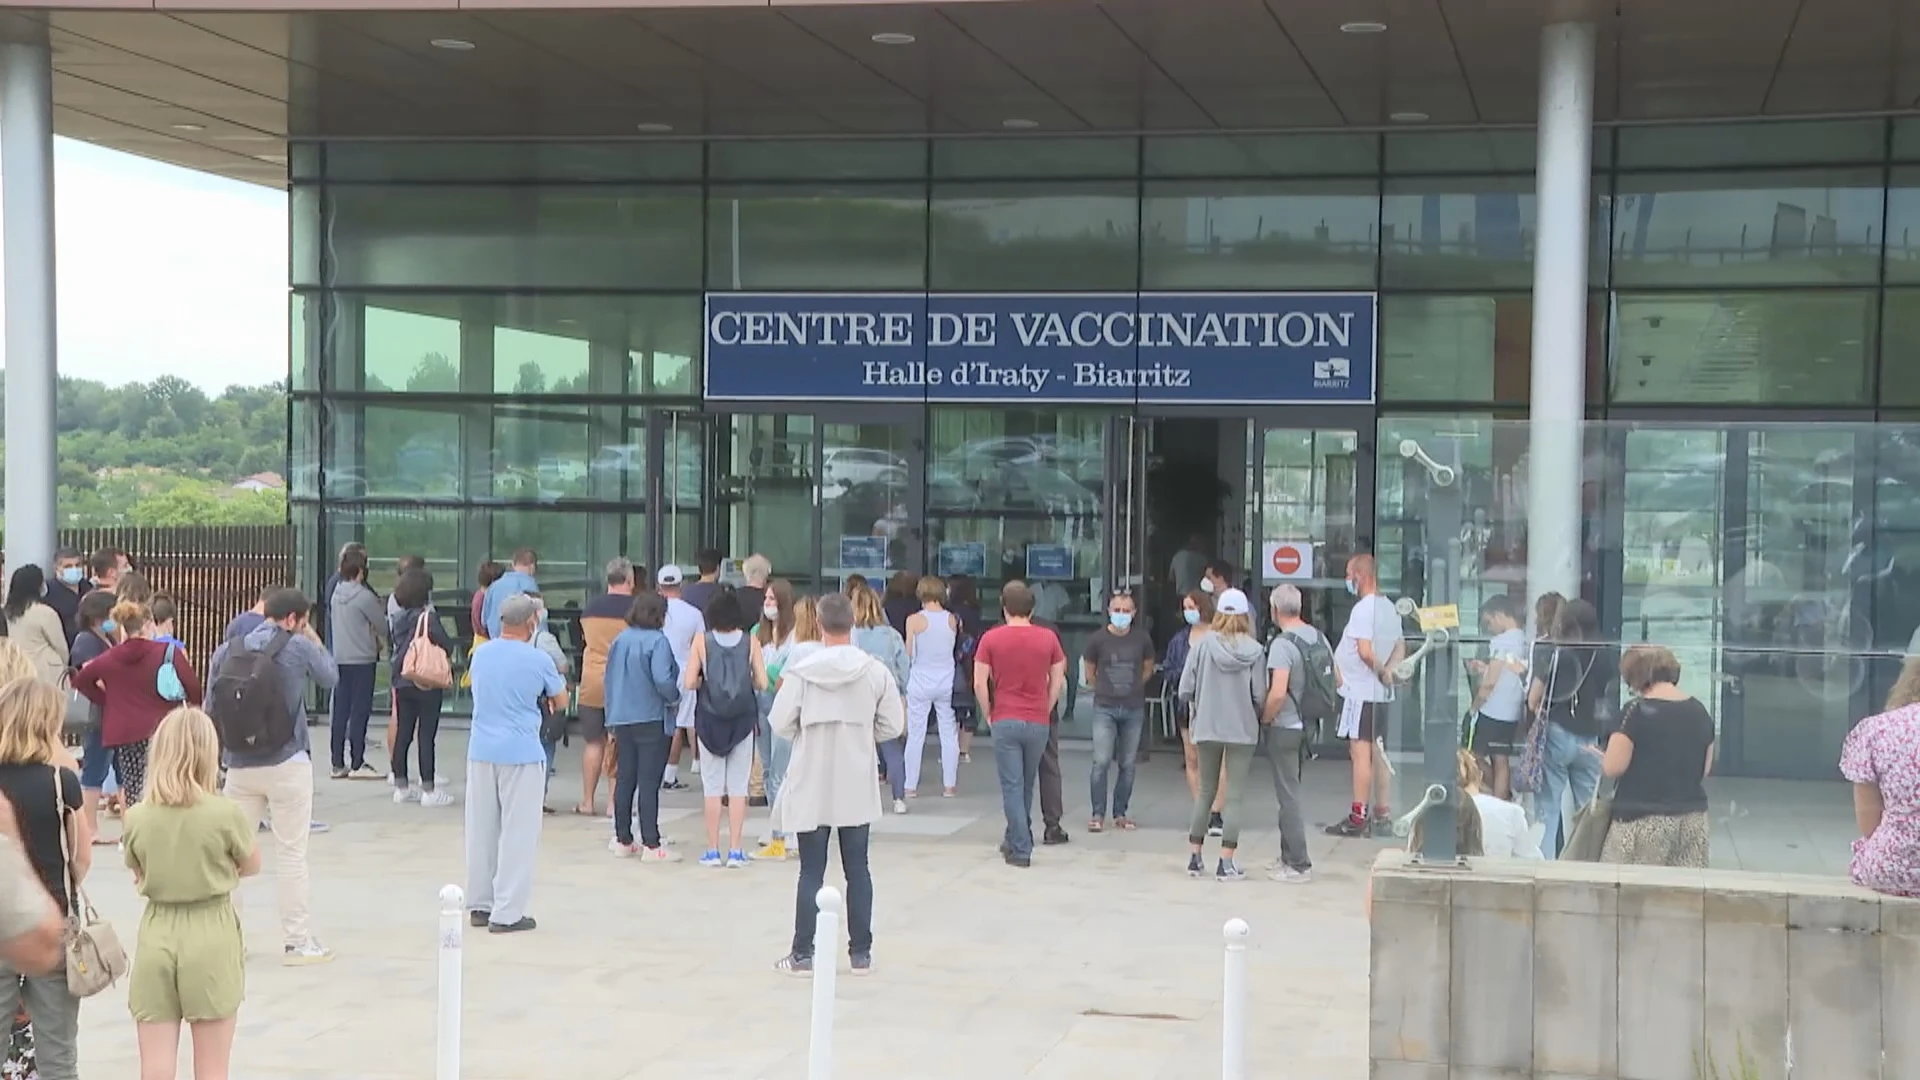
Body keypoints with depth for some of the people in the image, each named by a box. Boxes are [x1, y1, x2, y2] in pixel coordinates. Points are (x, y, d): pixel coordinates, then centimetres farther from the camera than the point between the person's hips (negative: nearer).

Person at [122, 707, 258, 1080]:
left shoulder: (137, 818, -4)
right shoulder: (226, 814, -13)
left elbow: (139, 876, 10)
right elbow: (252, 866, 4)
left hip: (157, 936, 2)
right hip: (211, 939, -2)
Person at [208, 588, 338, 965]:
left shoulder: (227, 651, 4)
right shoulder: (299, 647, -7)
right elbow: (330, 678, 9)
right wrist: (314, 641, 20)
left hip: (240, 765, 4)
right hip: (287, 764, -4)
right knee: (291, 854, 2)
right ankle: (296, 942, 5)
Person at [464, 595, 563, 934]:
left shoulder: (480, 654, 5)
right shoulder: (538, 660, -10)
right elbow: (560, 702, 4)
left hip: (481, 751, 5)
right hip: (521, 754, -5)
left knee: (481, 830, 14)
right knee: (518, 834, -1)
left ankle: (480, 905, 20)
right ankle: (507, 912, -2)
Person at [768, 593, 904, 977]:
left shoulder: (799, 671, -11)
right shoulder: (877, 672, -6)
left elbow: (781, 726, -8)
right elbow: (892, 727, -2)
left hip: (811, 786, -1)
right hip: (857, 787, 1)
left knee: (811, 871, 5)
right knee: (857, 869, 11)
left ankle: (802, 953, 8)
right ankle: (861, 952, 15)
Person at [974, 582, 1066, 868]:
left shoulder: (990, 639, -5)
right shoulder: (1048, 638, 1)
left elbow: (979, 684, -6)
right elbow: (1058, 682, 4)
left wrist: (989, 715, 6)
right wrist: (1045, 712, 13)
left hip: (1005, 722, -2)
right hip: (1038, 723, 2)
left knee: (1012, 787, 1)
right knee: (1027, 785, 17)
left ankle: (1021, 850, -1)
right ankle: (1015, 840, 29)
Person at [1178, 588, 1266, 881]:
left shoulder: (1204, 644, -6)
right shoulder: (1255, 651, -8)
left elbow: (1185, 690, -5)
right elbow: (1260, 695, -10)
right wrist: (1256, 716, 11)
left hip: (1207, 728, 2)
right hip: (1243, 730, -2)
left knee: (1205, 791, 15)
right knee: (1234, 795, 4)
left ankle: (1195, 857, 19)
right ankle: (1226, 863, 2)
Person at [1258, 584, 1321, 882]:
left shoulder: (1282, 644, -19)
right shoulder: (1319, 638, 6)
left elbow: (1277, 693, -27)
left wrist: (1263, 719, -11)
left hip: (1283, 728, -8)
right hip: (1307, 725, 8)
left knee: (1288, 796, -2)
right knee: (1290, 793, 19)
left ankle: (1299, 865, 1)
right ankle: (1289, 856, 26)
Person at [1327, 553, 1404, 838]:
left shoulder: (1363, 609, -16)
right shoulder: (1389, 608, 14)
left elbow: (1365, 651, -24)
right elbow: (1400, 647, 16)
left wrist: (1382, 671, -9)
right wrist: (1389, 671, 1)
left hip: (1360, 691, -9)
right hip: (1381, 693, 9)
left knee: (1360, 753, -8)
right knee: (1378, 753, 12)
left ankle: (1358, 817, -7)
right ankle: (1382, 815, 15)